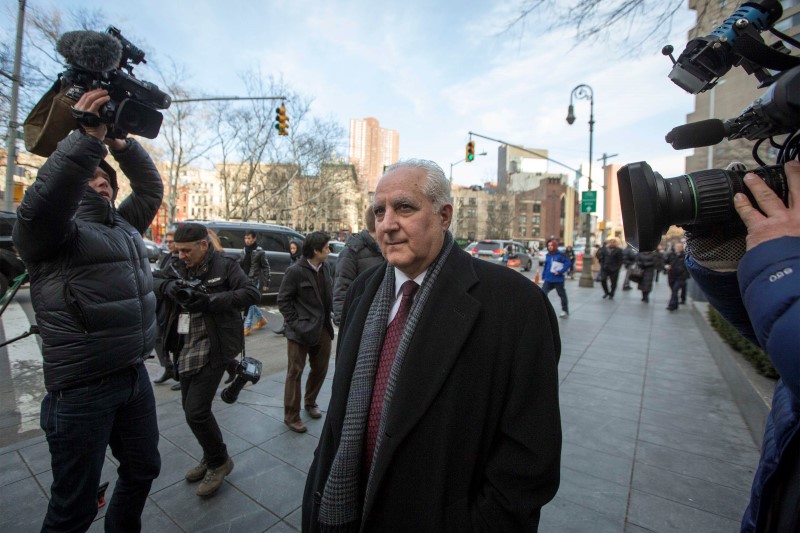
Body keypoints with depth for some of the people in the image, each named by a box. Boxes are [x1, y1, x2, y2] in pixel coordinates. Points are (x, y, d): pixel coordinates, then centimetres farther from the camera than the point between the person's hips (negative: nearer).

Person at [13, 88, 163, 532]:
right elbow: (41, 203, -26)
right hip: (81, 388, -6)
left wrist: (120, 142, 2)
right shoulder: (52, 229, -5)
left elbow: (151, 188, 14)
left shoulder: (124, 225, 14)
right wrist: (87, 137, -25)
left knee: (143, 470, 22)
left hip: (135, 376, 7)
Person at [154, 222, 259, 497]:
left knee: (196, 411, -7)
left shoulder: (225, 266, -11)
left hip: (212, 349, -8)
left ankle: (219, 461, 19)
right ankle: (211, 457, 38)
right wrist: (169, 286, -20)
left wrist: (211, 300, -28)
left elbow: (252, 293, -21)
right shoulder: (182, 268, 10)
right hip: (186, 348, 8)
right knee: (191, 408, 17)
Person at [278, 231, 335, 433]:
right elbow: (283, 300, -9)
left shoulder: (325, 267, 3)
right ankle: (291, 416, 22)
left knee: (320, 369, 17)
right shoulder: (295, 271, -14)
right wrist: (295, 324, -13)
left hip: (322, 328, 6)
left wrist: (329, 315, 3)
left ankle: (310, 402, 40)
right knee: (295, 372, 6)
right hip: (301, 331, -6)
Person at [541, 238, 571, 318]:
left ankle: (565, 311, 24)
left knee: (562, 295, 10)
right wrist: (543, 276, 9)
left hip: (558, 280, -5)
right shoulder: (548, 255, 7)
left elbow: (568, 262, -16)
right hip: (548, 280, 5)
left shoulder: (560, 255, -10)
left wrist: (560, 271, -20)